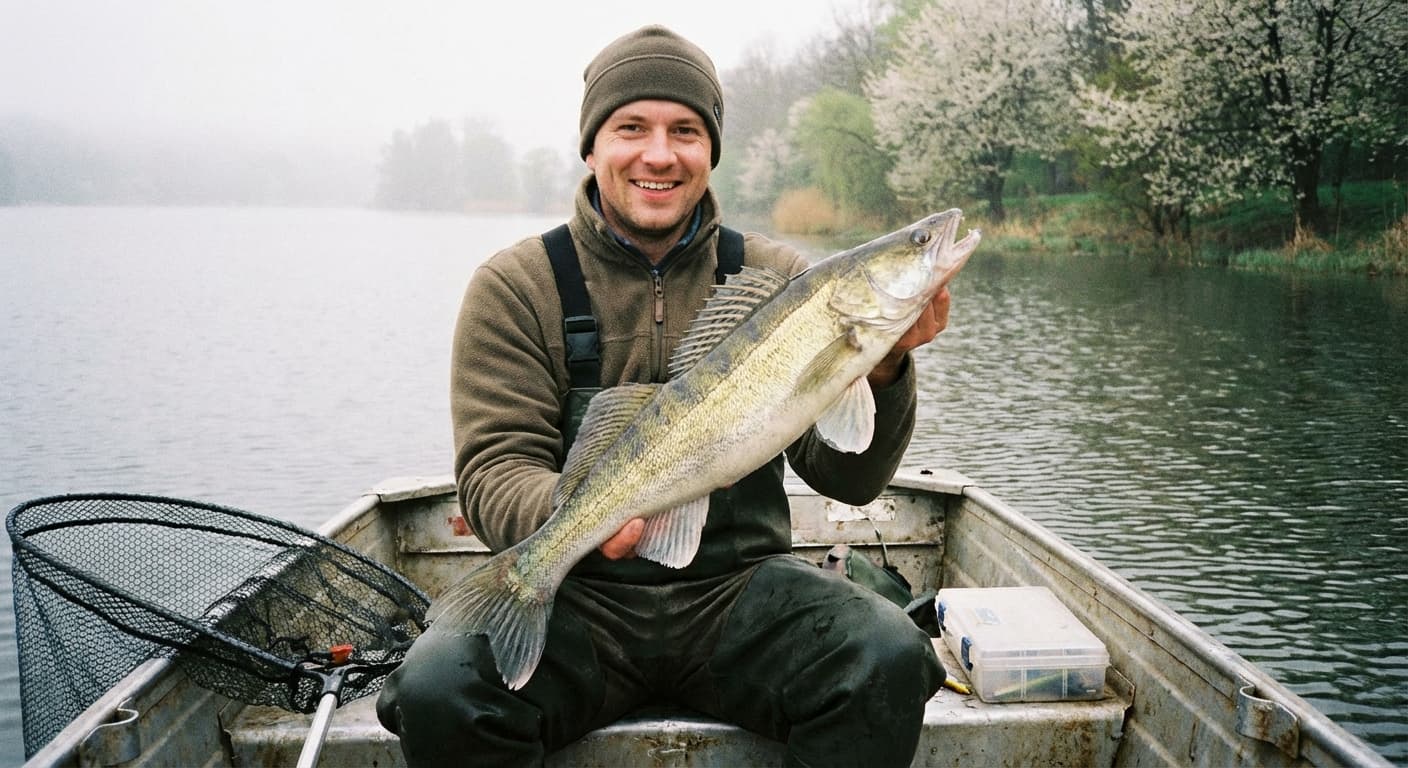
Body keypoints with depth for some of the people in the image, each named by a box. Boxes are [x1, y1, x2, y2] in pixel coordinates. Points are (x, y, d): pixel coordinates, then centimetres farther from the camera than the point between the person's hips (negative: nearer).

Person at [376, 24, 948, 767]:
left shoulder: (772, 278, 3)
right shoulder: (515, 287, 0)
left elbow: (848, 477, -1)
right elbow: (496, 467, -7)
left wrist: (881, 370, -22)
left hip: (738, 590, 1)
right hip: (576, 592, 0)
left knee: (888, 659, -26)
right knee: (437, 689, -28)